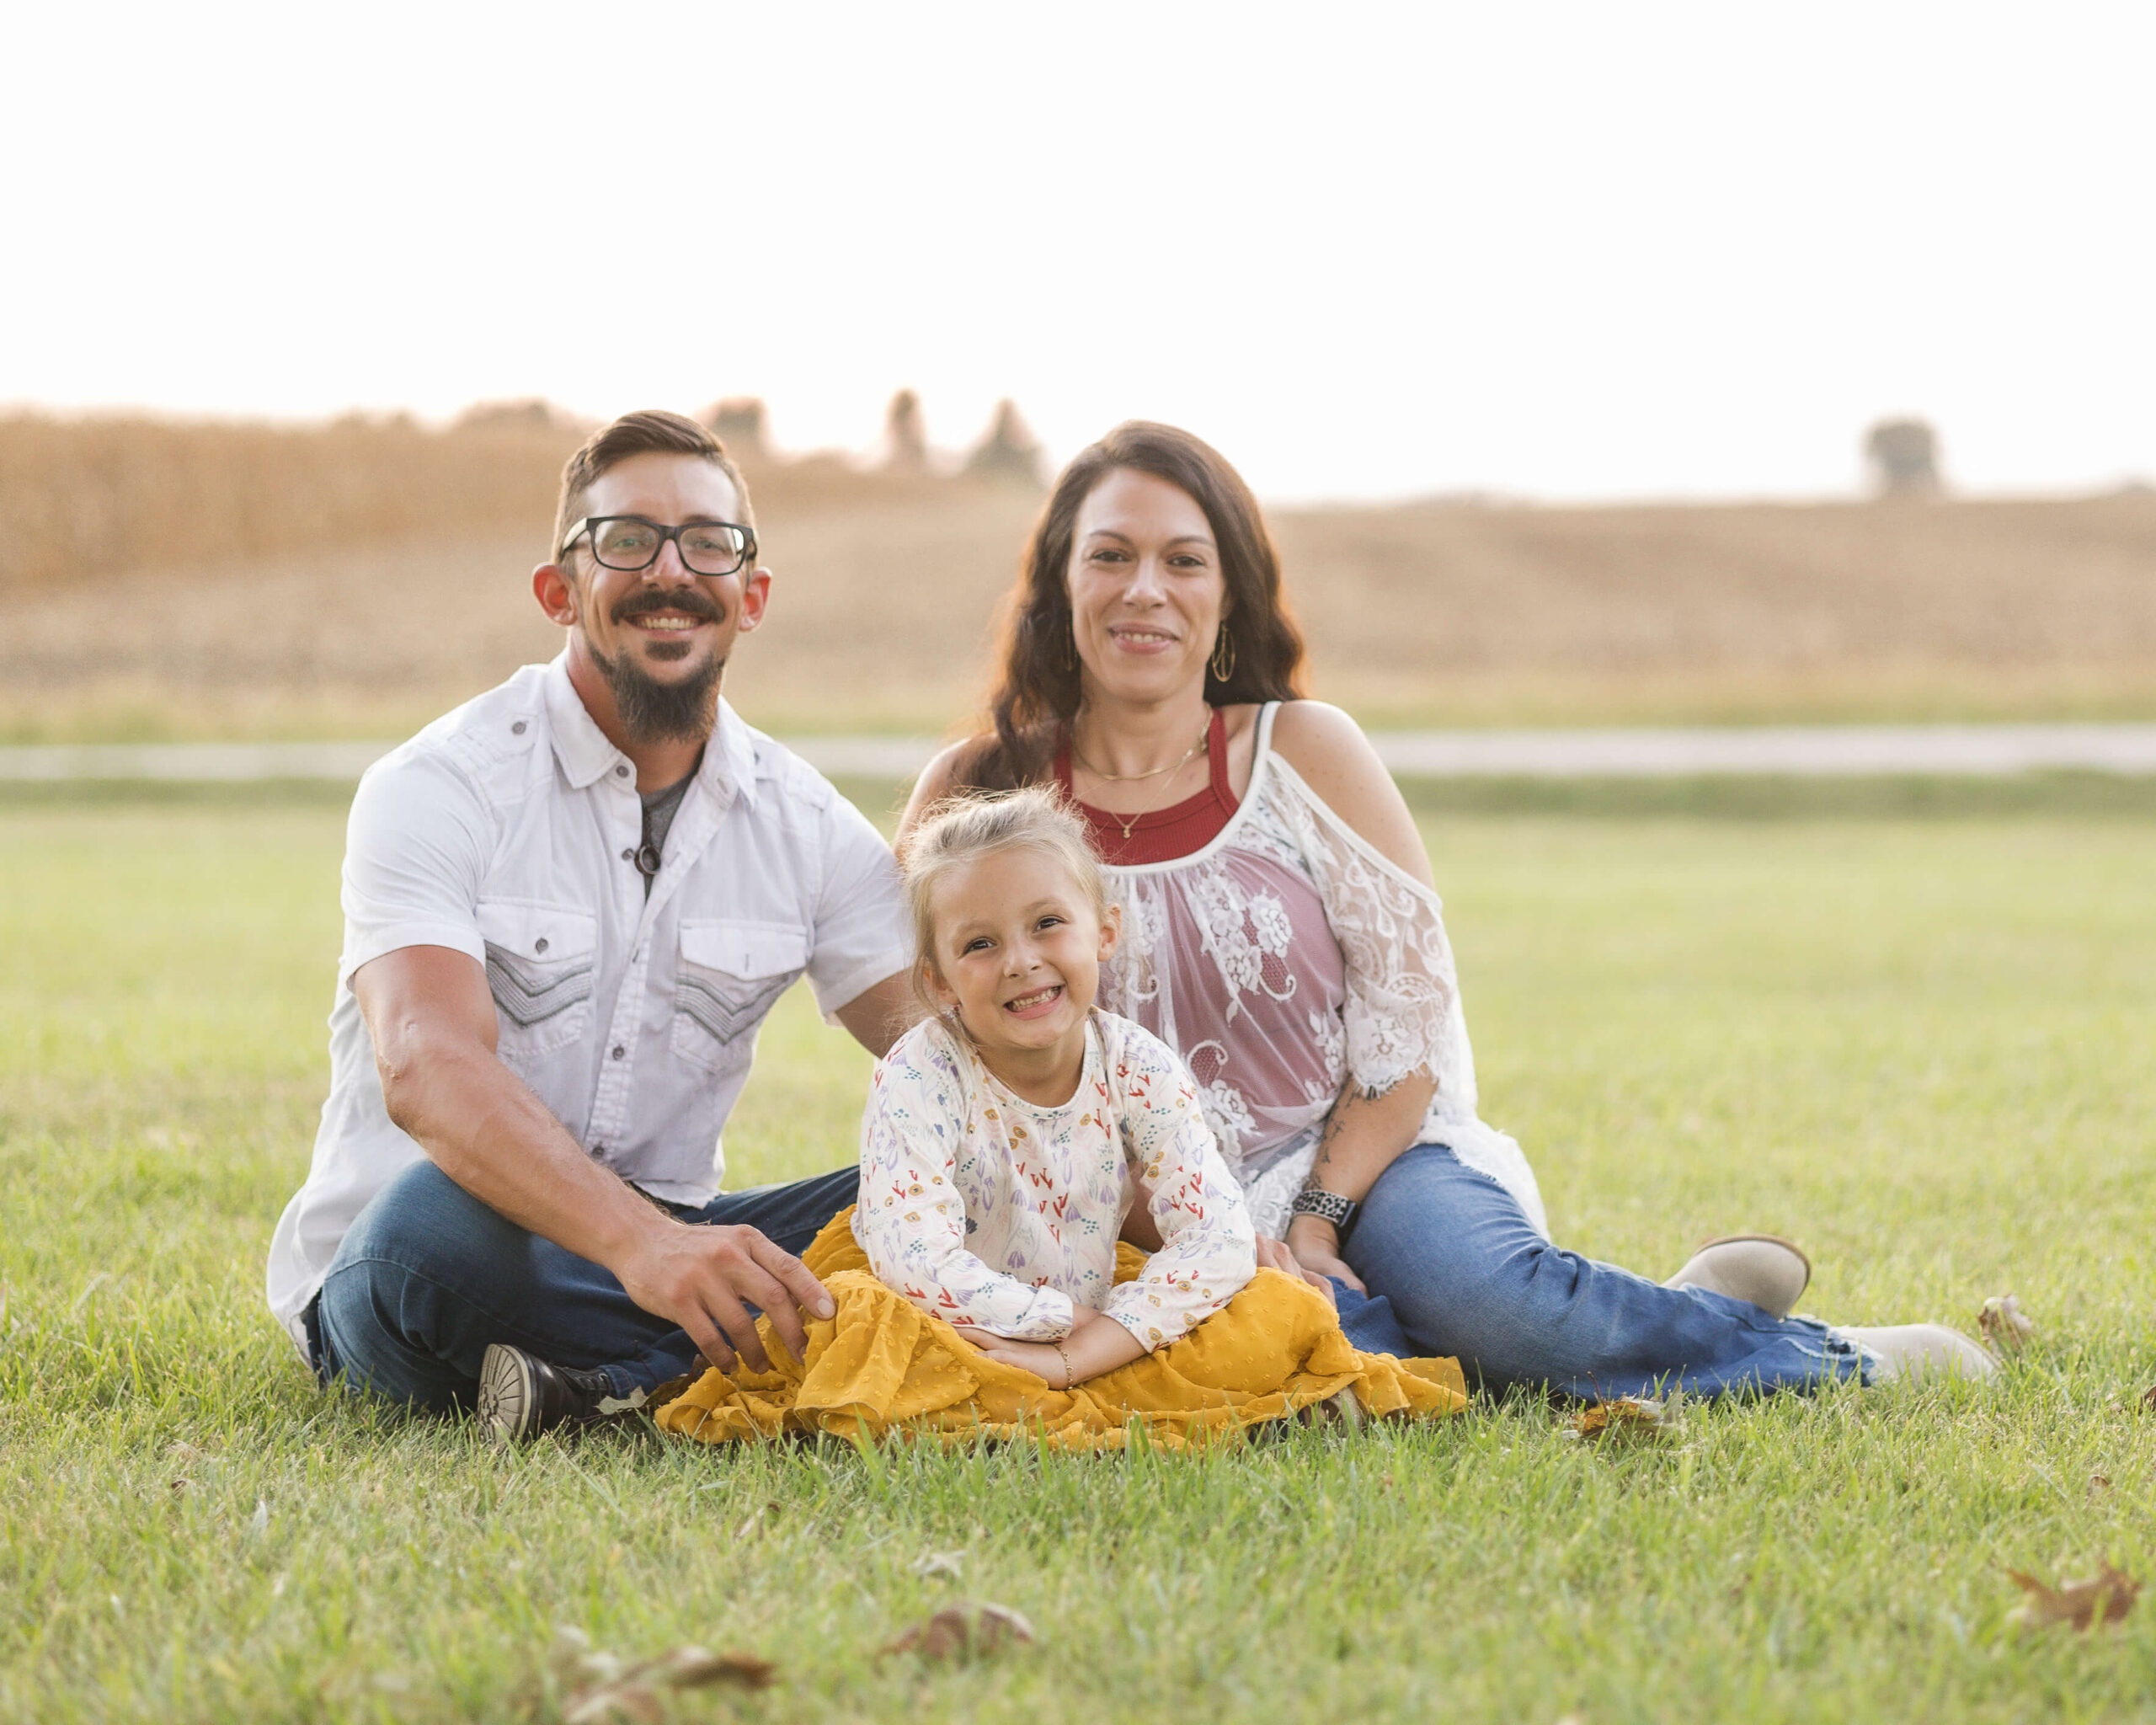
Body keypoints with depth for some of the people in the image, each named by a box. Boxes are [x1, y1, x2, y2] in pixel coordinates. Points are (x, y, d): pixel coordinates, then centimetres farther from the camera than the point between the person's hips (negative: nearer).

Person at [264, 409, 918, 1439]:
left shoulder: (808, 826, 6)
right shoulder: (438, 789, -11)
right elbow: (427, 1068, -28)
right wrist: (639, 1241, -46)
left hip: (665, 1252, 5)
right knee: (440, 1217, -39)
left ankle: (610, 1387, -30)